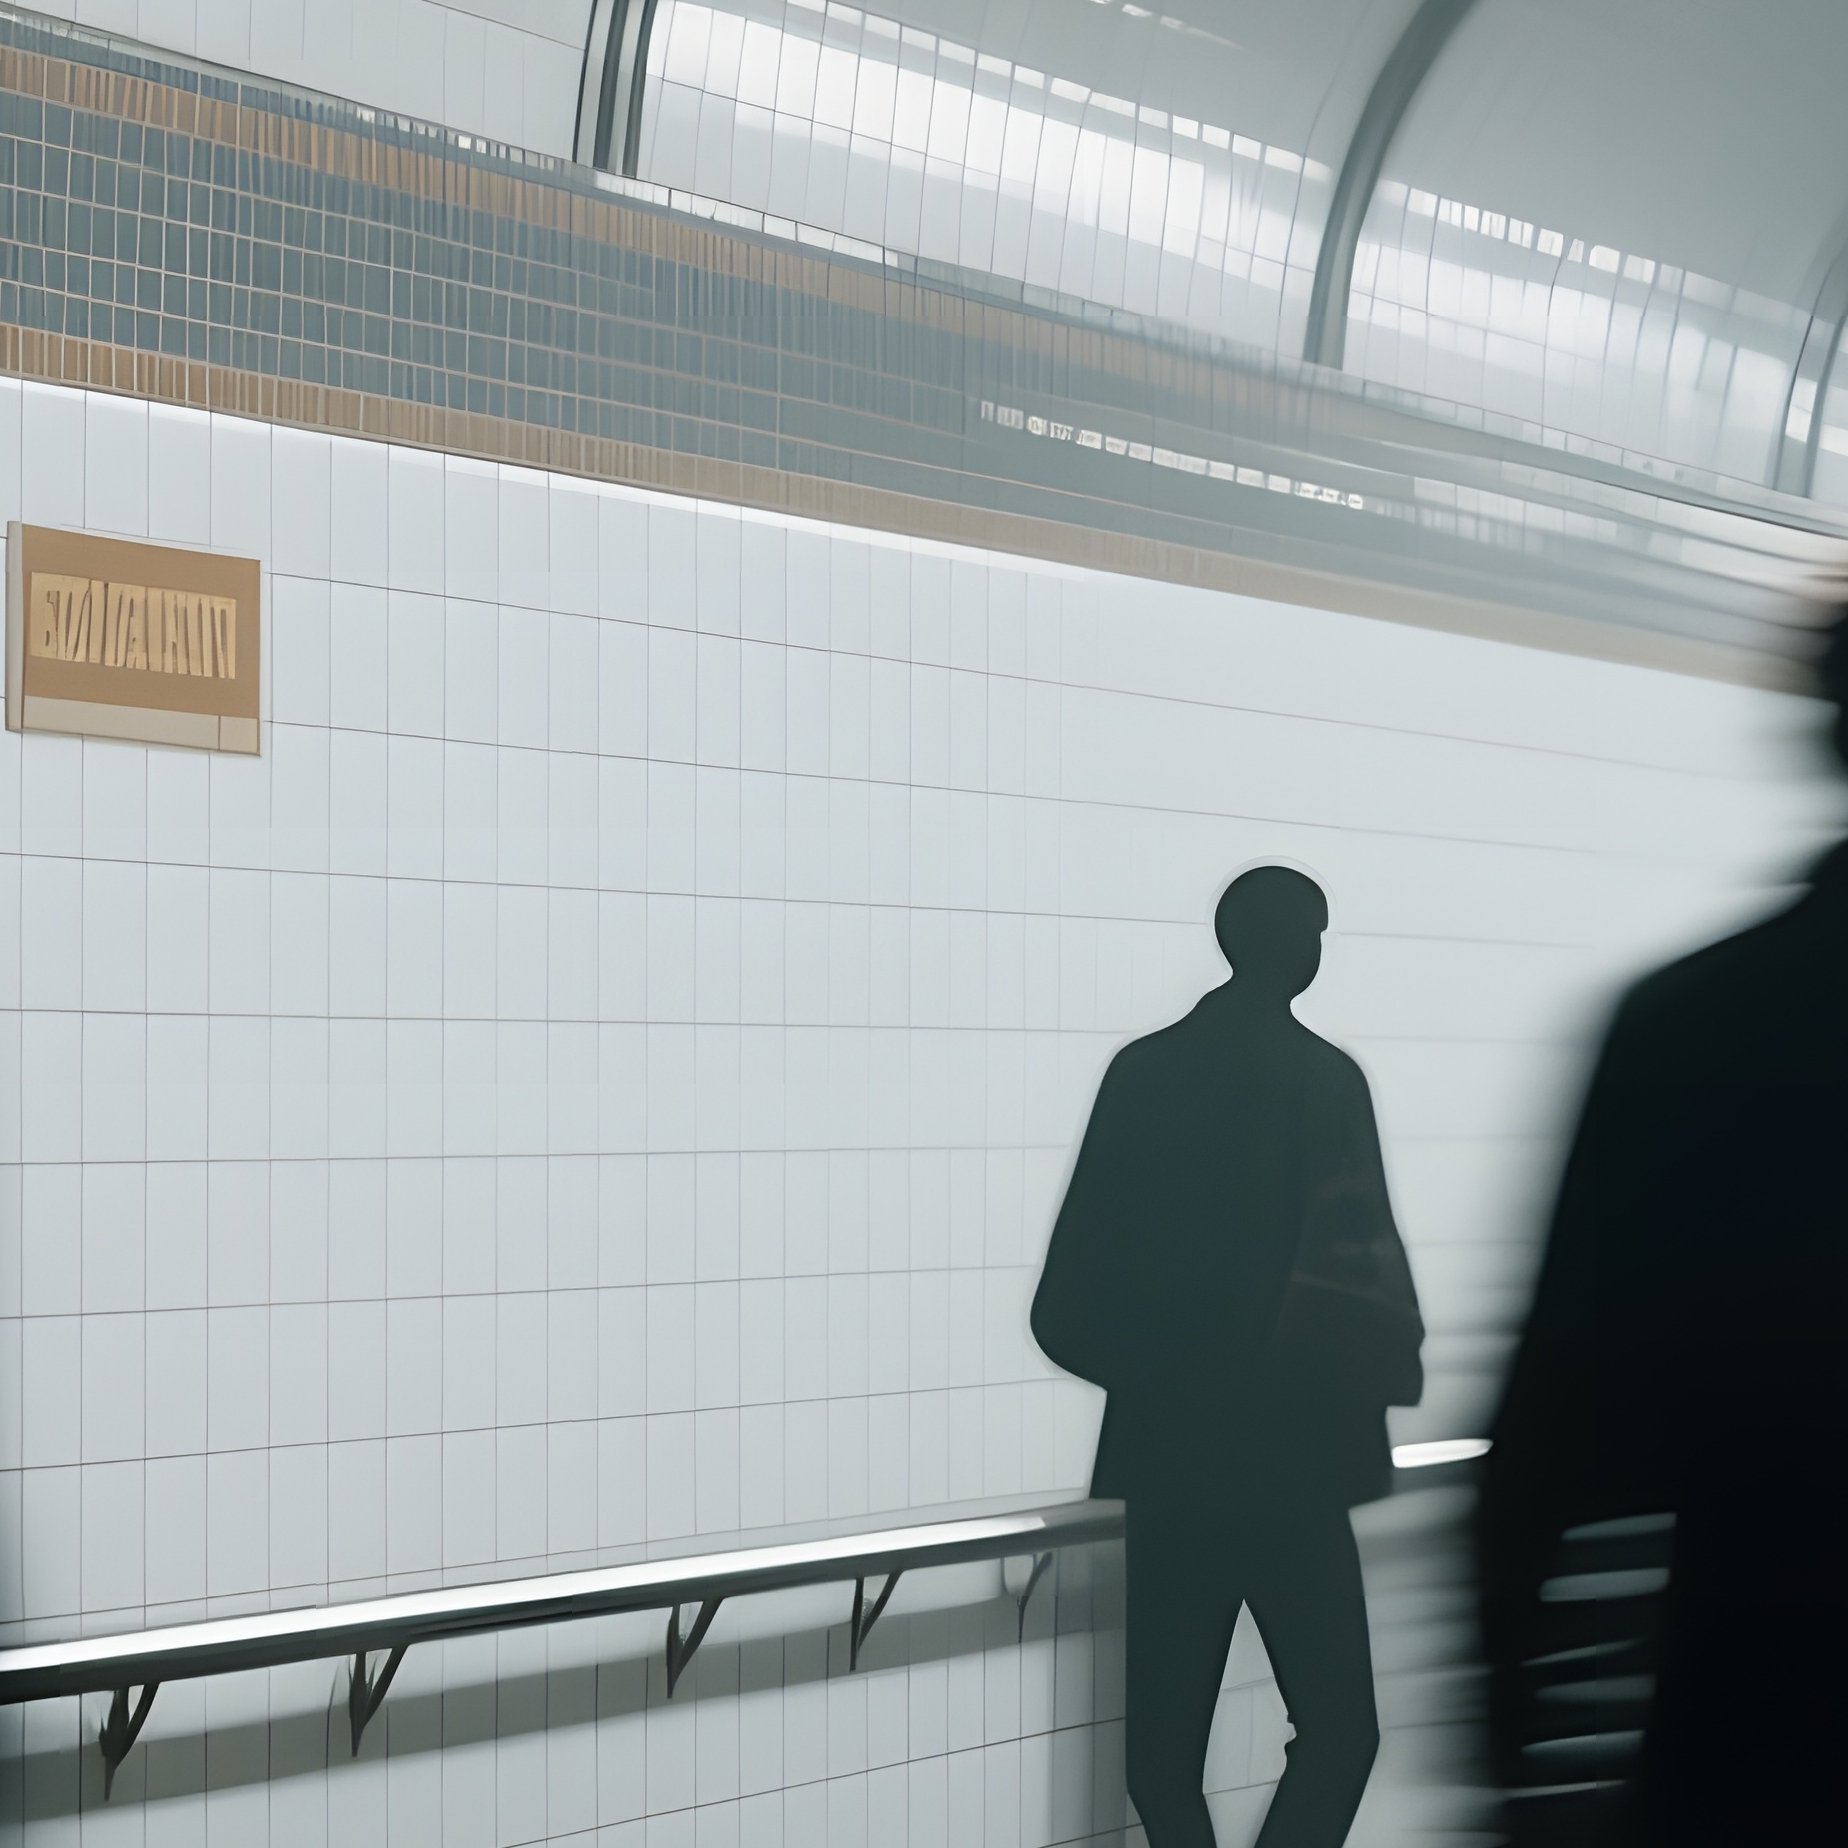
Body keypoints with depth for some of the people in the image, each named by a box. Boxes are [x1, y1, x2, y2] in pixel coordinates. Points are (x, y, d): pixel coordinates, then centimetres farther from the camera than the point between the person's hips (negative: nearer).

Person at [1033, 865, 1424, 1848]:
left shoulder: (1142, 1070, 5)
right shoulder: (1321, 1079, -7)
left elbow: (1071, 1300, 3)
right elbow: (1354, 1270, -12)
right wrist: (1379, 1373, 4)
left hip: (1166, 1450, 5)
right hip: (1280, 1455, -5)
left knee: (1165, 1735, 9)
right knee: (1339, 1725, 1)